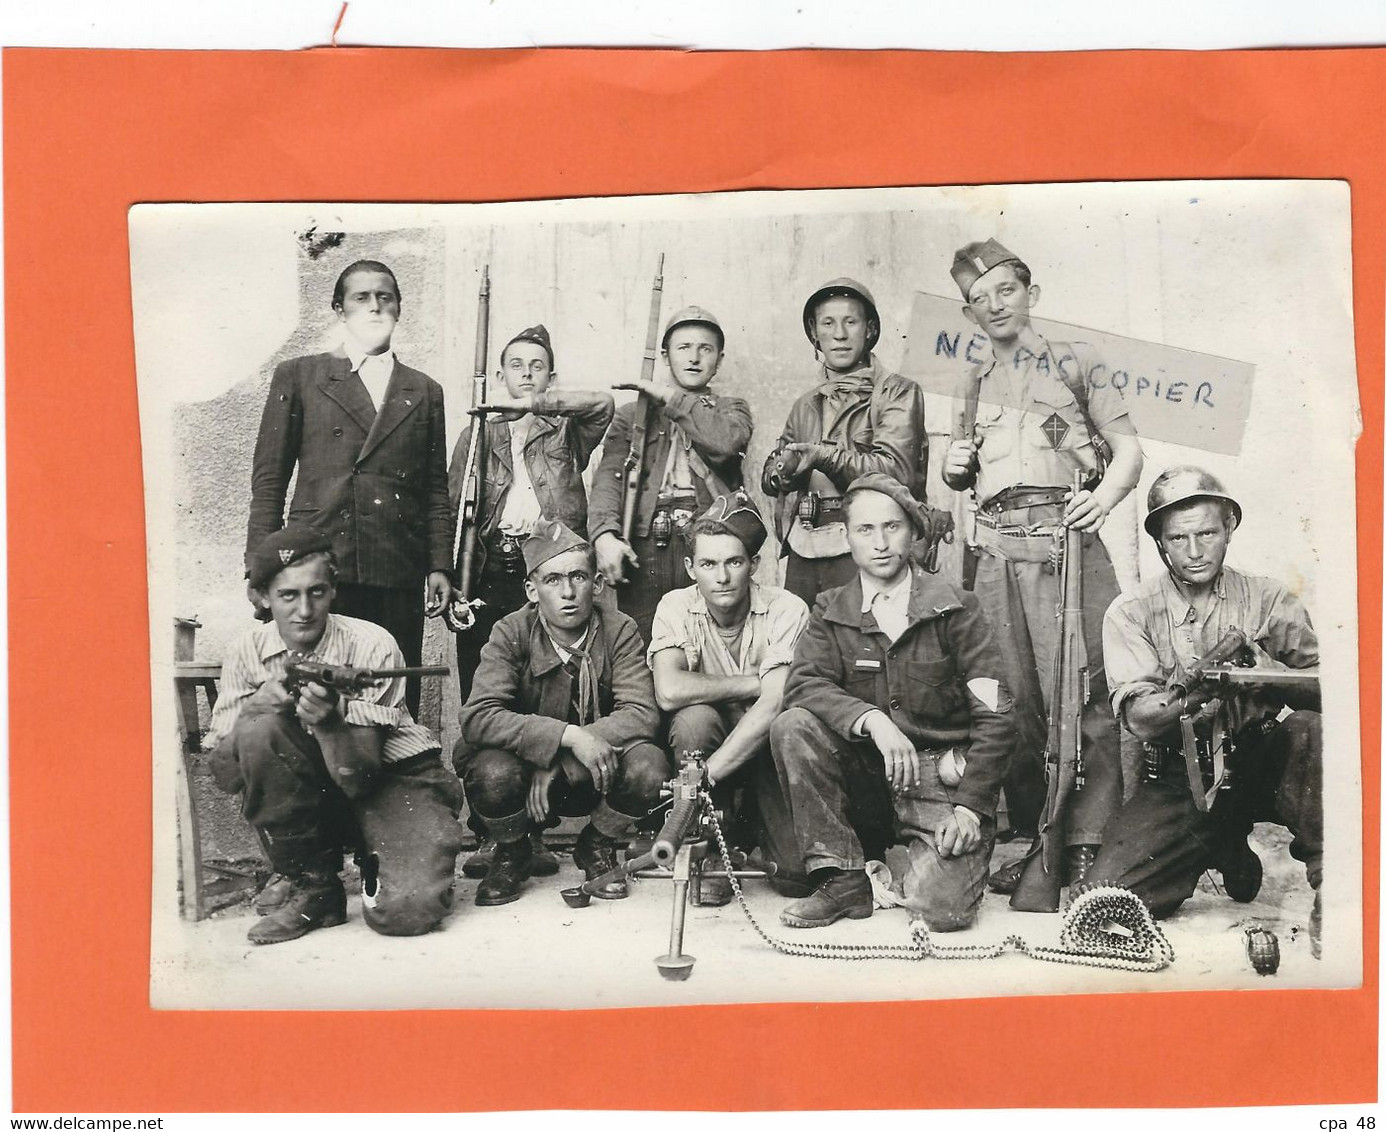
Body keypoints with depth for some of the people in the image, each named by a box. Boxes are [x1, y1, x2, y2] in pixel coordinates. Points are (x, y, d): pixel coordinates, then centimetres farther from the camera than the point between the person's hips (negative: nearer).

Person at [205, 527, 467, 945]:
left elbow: (359, 777, -22)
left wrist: (329, 721, -41)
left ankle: (377, 863, 9)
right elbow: (225, 777, -12)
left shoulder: (372, 645, -16)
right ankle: (310, 883, -10)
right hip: (312, 793, 3)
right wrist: (256, 705, -29)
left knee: (406, 910, -30)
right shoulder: (247, 653, -6)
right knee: (259, 731, -28)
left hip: (396, 779, -3)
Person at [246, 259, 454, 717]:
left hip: (398, 576, 2)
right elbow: (268, 478, 8)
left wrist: (440, 567, 6)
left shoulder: (424, 392, 17)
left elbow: (435, 490, 15)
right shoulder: (298, 377, 11)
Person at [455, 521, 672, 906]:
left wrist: (559, 764, -30)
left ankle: (597, 848, 5)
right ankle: (511, 855, 4)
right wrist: (568, 736, -38)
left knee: (650, 767, -29)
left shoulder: (619, 632, -9)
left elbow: (641, 714, -20)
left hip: (592, 777, 1)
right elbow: (478, 717, -26)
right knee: (494, 772, -34)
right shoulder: (511, 633, -13)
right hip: (526, 764, -1)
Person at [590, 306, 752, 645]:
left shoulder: (730, 409, 18)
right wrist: (605, 534, -14)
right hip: (645, 546, 1)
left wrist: (671, 397, -1)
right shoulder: (632, 413, 18)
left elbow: (726, 443, -7)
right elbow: (609, 476, 3)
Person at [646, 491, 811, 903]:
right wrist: (753, 682, -22)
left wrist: (705, 774, -36)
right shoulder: (676, 607, -10)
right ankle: (710, 856, -13)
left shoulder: (785, 610, -16)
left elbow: (774, 705, -27)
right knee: (694, 718, -33)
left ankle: (757, 824, 16)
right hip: (710, 741, 1)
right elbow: (669, 692, -25)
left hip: (767, 745, -1)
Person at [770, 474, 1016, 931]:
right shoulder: (831, 611, 6)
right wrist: (872, 720, -29)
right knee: (792, 727, -24)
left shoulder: (955, 607, -2)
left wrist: (972, 805, -13)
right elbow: (802, 686, -11)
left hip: (942, 774, -2)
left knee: (942, 907, -23)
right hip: (865, 775, 2)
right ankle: (843, 881, -12)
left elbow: (995, 716, -4)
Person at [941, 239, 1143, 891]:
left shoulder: (1074, 362, 14)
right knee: (1014, 700, 1)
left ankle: (1088, 844, -7)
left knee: (1079, 692, -11)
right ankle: (1032, 840, 8)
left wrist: (1106, 494, -13)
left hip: (1064, 537, -4)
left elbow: (1128, 447, 8)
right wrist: (956, 466, 8)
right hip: (996, 549, 4)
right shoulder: (974, 388, 25)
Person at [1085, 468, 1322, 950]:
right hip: (1179, 780, 1)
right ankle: (1224, 851, 15)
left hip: (1261, 763, 0)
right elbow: (1141, 719, -14)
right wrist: (1205, 686, -32)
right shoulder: (1131, 614, 0)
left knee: (1312, 731, -32)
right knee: (1111, 890, -16)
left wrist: (1266, 672, -29)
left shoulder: (1268, 600, 4)